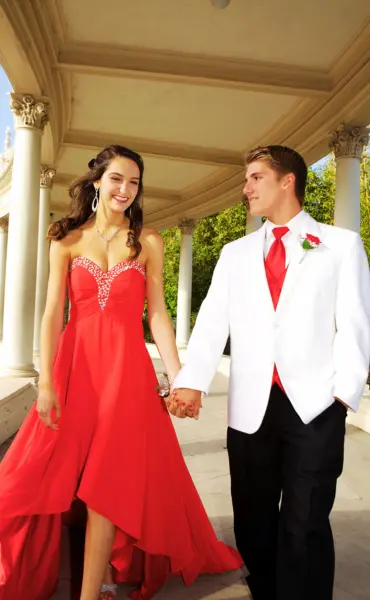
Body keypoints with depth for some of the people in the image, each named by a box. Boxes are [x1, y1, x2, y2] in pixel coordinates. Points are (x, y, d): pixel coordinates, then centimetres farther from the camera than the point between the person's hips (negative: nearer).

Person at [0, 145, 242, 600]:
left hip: (126, 364, -1)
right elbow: (52, 313, -1)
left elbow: (157, 313, 3)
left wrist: (179, 376, -5)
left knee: (110, 479, -3)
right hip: (74, 361, 2)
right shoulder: (67, 240, 5)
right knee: (51, 473, 6)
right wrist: (46, 382, -9)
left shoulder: (147, 242, 5)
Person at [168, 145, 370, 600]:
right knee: (253, 522, 14)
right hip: (250, 408, 4)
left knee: (304, 526, 3)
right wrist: (191, 381, -13)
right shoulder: (235, 253, 13)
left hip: (315, 407, -3)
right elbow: (212, 322, 1)